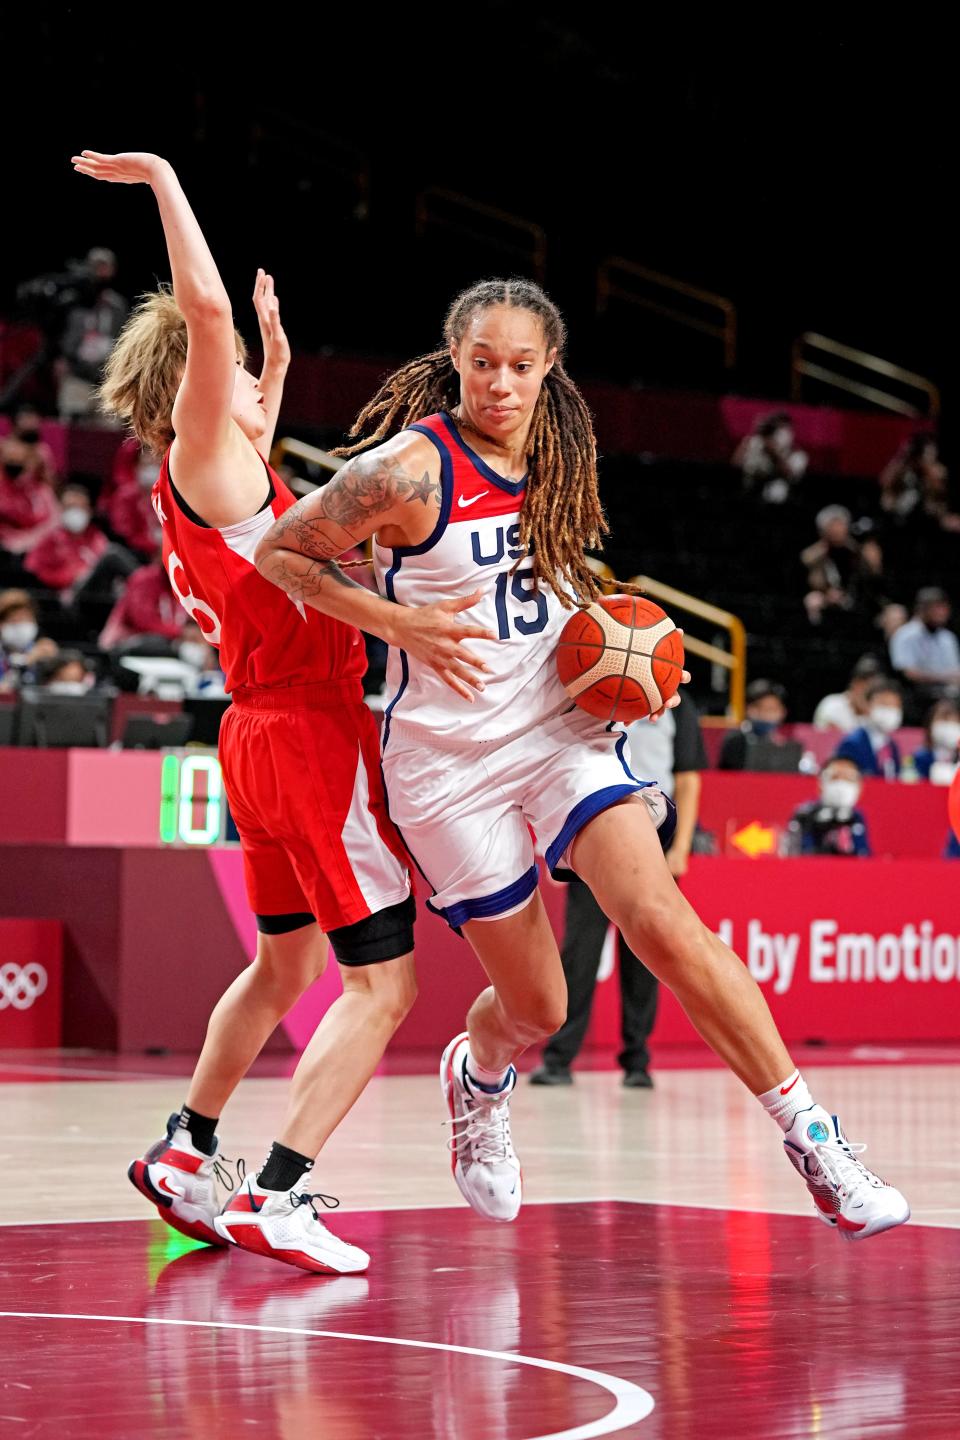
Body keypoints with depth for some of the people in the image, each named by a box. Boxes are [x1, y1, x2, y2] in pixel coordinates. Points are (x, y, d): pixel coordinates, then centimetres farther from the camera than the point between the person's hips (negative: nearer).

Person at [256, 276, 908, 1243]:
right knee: (535, 1006, 3)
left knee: (663, 924, -19)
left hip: (562, 731, 3)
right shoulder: (413, 466, -13)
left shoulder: (561, 458, 5)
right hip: (450, 759, -3)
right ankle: (477, 1078, 42)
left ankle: (813, 1140, -17)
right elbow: (279, 553, -7)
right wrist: (403, 625, -17)